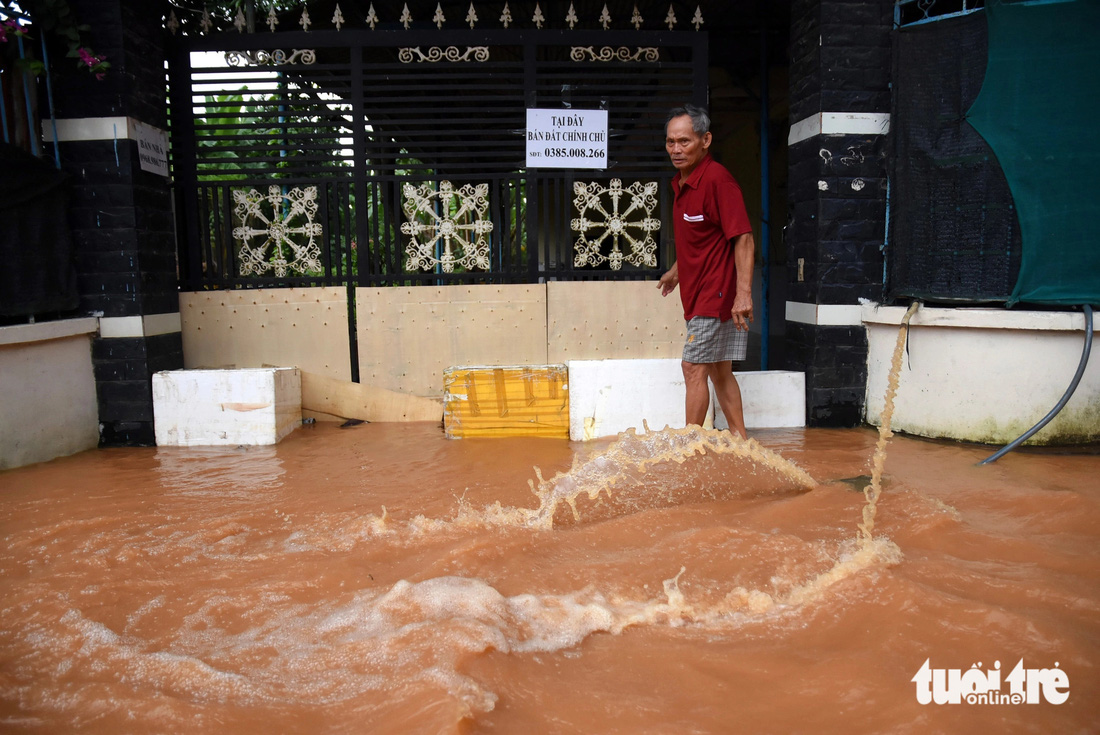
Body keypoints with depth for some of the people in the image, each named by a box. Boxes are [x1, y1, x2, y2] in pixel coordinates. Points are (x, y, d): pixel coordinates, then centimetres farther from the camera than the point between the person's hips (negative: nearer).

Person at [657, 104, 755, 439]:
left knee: (694, 368, -7)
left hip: (716, 293, -10)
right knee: (719, 372, 13)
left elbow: (743, 239, -22)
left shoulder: (717, 179, -16)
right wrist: (675, 271, 36)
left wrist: (743, 292, -29)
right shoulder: (680, 182, 12)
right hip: (698, 294, 10)